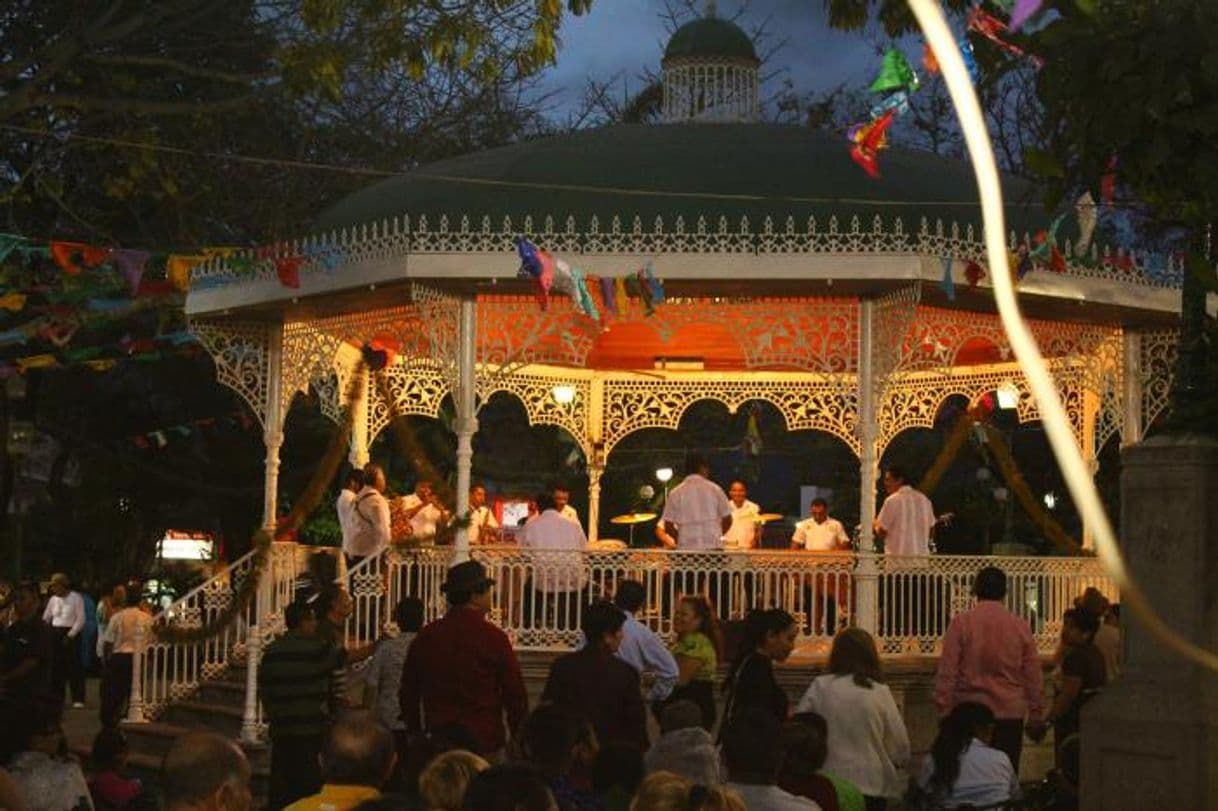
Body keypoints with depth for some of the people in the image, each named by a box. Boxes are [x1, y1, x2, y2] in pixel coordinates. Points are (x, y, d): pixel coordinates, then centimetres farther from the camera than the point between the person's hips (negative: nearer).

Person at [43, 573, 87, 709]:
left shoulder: (75, 598, -4)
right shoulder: (53, 599, 11)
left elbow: (81, 619, -8)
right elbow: (46, 618, 17)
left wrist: (70, 635, -14)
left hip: (70, 634, -5)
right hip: (55, 634, 5)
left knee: (74, 667, -6)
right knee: (56, 667, 4)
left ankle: (78, 699, -2)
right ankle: (56, 697, 12)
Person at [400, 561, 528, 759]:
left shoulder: (426, 636, 4)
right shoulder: (494, 638, -9)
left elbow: (409, 692, 11)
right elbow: (515, 695, -6)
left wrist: (415, 736, 22)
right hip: (486, 743, -4)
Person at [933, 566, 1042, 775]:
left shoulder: (961, 623, -5)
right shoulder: (1020, 626, 1)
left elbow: (947, 672, -6)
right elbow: (1033, 674, 6)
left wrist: (944, 710, 1)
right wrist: (1036, 712, 15)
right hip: (1010, 715, 1)